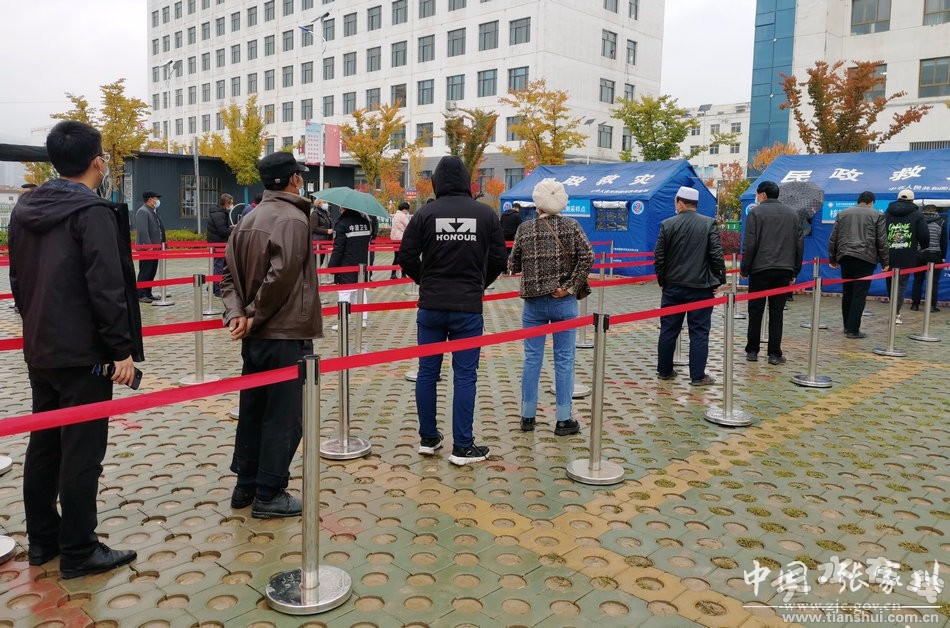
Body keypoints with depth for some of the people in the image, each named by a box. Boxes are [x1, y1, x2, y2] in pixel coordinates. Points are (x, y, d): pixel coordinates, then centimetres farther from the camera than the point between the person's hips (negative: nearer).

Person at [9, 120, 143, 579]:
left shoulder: (26, 209, 10)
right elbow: (106, 287, -22)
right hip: (84, 355, -8)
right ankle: (79, 552, 9)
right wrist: (122, 349, -17)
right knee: (82, 452, 0)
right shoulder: (93, 212, -16)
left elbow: (18, 278, 16)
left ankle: (41, 539, 28)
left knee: (43, 443, 16)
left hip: (40, 351, 9)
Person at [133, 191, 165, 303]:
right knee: (144, 273, -6)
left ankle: (148, 294, 19)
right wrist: (149, 246, -25)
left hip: (154, 248, 9)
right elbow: (142, 231, -21)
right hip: (147, 248, -9)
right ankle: (141, 295, -3)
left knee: (152, 273, 12)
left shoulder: (154, 212, 19)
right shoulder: (142, 212, -12)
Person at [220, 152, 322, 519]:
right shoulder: (293, 219, -14)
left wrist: (236, 313, -1)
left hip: (254, 336, 8)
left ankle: (245, 486, 27)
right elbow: (281, 276, -23)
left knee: (252, 410, 17)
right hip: (287, 336, -8)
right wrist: (255, 315, -13)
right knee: (284, 416, 2)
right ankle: (268, 495, 10)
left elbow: (230, 273, 9)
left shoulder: (248, 220, 12)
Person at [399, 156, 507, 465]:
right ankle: (462, 447, 7)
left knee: (427, 371, 12)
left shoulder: (425, 213, -3)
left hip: (431, 306, 1)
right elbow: (498, 258, 1)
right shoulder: (486, 213, -1)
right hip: (468, 307, -1)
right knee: (465, 375, 4)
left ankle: (428, 438, 22)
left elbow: (407, 257, -3)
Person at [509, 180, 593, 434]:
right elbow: (586, 257, -14)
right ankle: (564, 420, 10)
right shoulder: (571, 225, -2)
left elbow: (514, 266, 4)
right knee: (564, 359, 5)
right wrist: (569, 287, -11)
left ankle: (528, 416, 17)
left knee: (532, 358, 10)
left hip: (533, 301, 1)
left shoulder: (525, 230, -1)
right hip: (563, 302, -1)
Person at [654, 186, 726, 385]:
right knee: (699, 332, 4)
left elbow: (659, 257, -2)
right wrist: (718, 279, 2)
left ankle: (664, 371, 20)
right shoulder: (709, 224, -5)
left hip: (673, 287, 1)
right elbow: (717, 255, -8)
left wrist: (662, 280, 10)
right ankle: (698, 376, 5)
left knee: (668, 330, 11)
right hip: (701, 287, -1)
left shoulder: (667, 225, -3)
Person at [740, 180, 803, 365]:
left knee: (756, 310, 5)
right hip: (784, 270, 4)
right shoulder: (792, 213, 12)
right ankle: (775, 353, 5)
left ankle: (752, 351, 10)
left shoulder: (756, 212, -3)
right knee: (776, 312, 5)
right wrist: (794, 271, 15)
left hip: (760, 268, -3)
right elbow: (800, 244, 11)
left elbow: (750, 244, -9)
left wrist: (744, 269, -1)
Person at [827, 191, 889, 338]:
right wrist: (885, 263, 5)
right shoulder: (876, 215, 4)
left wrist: (832, 259, 19)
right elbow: (882, 242, 0)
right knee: (859, 294, -4)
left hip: (845, 257, 4)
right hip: (866, 258, -4)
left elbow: (833, 239, 13)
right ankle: (853, 329, -6)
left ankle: (847, 326, 20)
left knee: (847, 293, 13)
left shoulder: (842, 214, 15)